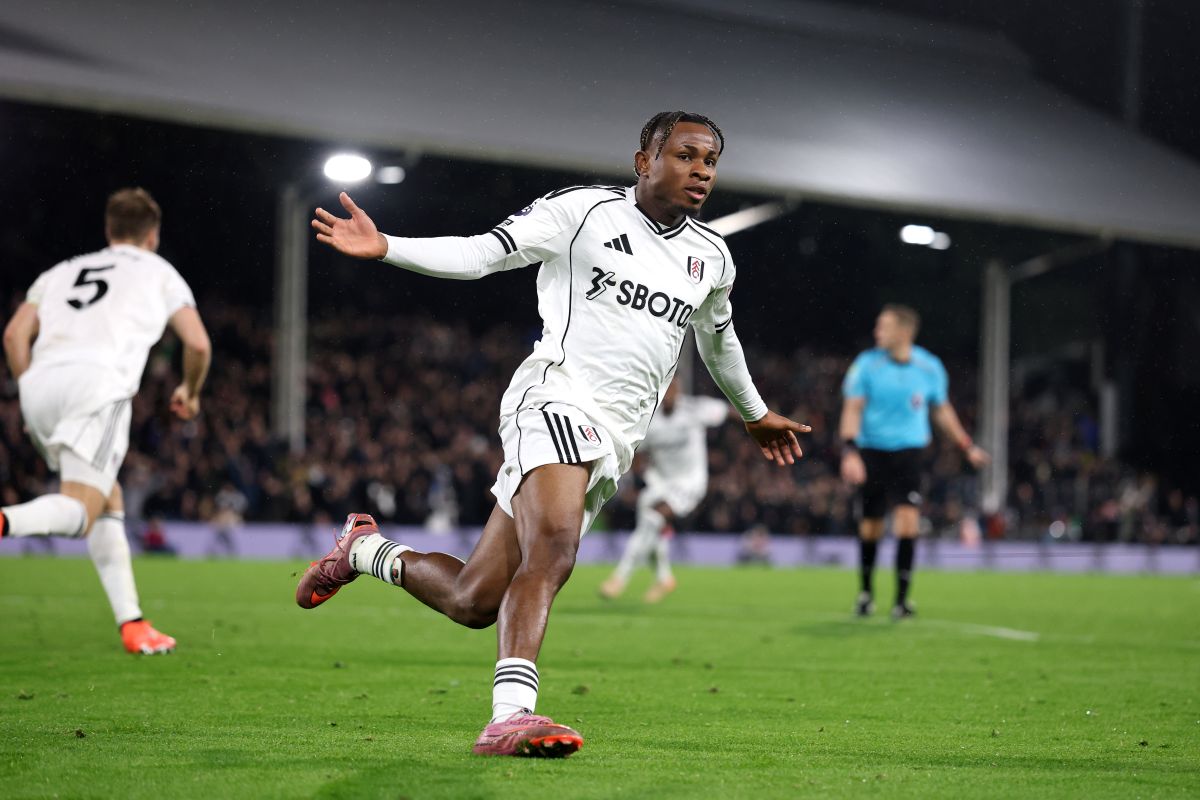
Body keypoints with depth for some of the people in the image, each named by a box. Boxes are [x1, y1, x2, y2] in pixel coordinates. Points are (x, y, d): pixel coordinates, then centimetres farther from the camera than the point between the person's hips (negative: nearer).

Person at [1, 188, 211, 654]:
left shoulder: (62, 272, 32)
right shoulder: (158, 271, 23)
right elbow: (198, 343, 14)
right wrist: (191, 391, 32)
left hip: (40, 382, 5)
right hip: (98, 379, -5)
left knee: (109, 501, 17)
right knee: (79, 512, -12)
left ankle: (132, 625, 11)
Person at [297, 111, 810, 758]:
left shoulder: (711, 259, 17)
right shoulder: (583, 210, 0)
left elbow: (718, 339, 36)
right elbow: (480, 254, -3)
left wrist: (755, 414, 49)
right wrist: (385, 247, -18)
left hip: (612, 440, 6)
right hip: (557, 397, -6)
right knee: (553, 547, -34)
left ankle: (364, 550, 30)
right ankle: (510, 716, -39)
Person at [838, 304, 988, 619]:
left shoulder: (929, 368, -1)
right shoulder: (867, 364, -6)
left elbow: (942, 410, 15)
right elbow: (853, 409, -8)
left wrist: (967, 446, 16)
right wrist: (850, 451, -20)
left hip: (908, 451, 0)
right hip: (872, 451, 0)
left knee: (908, 518, -16)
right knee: (871, 526, 5)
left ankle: (902, 598, -10)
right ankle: (866, 591, 28)